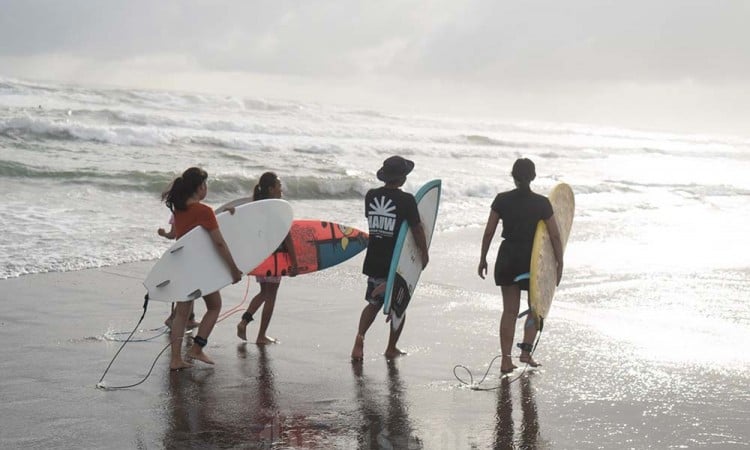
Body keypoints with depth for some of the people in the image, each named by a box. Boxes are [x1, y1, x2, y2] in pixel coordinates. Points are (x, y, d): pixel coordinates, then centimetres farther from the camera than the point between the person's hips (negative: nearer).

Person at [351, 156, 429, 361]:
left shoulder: (370, 196, 1)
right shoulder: (406, 200, -14)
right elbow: (417, 229, -10)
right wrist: (424, 253, 3)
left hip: (374, 261, 4)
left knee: (373, 303, 17)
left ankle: (360, 336, -4)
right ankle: (391, 348, 18)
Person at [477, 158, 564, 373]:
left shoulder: (502, 200, -4)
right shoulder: (542, 203, -9)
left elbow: (488, 232, -1)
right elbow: (555, 236, -7)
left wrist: (483, 259, 10)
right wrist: (560, 264, 1)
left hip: (507, 259, 2)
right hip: (533, 260, -2)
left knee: (509, 310, 8)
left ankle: (506, 359, 6)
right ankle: (526, 350, 6)